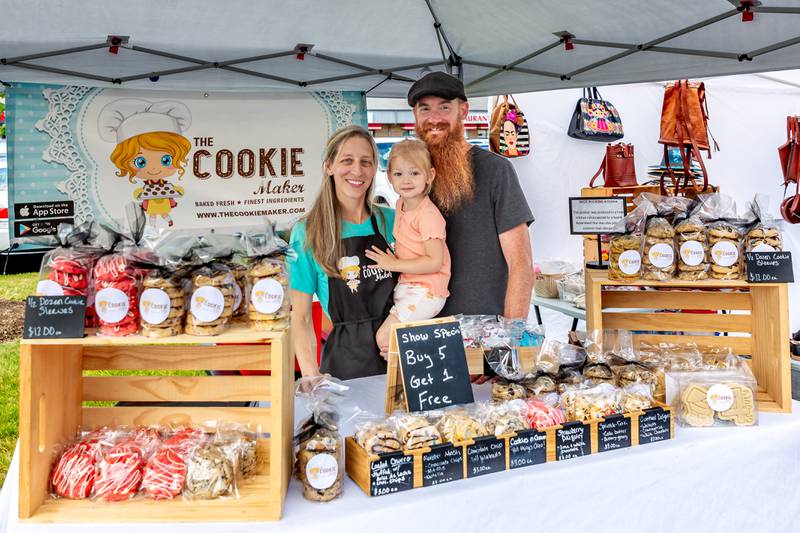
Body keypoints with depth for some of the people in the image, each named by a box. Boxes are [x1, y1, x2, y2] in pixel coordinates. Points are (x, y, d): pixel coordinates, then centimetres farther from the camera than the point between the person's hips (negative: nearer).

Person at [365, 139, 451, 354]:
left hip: (425, 291, -9)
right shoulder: (400, 204, 7)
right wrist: (394, 257, 9)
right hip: (405, 286, 9)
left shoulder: (428, 214, -19)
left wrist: (394, 265, -18)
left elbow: (435, 262, -23)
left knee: (384, 337, -14)